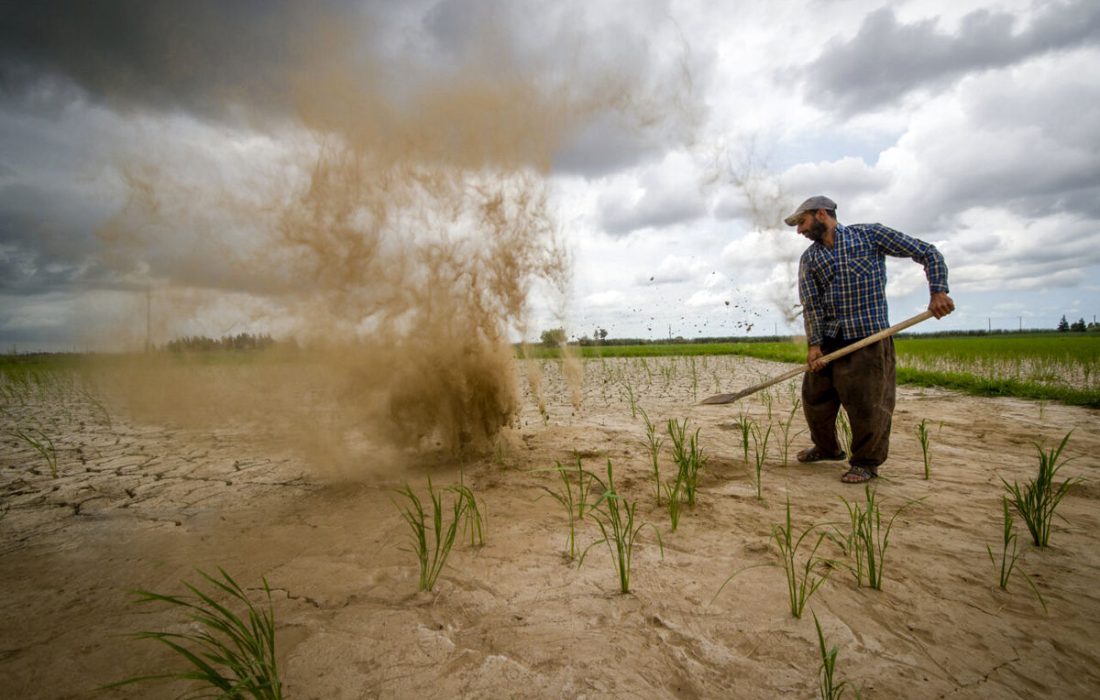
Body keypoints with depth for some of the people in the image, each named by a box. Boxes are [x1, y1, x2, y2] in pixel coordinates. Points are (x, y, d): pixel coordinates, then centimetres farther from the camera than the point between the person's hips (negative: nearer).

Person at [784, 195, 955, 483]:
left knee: (867, 403, -3)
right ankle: (827, 448, 33)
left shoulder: (871, 234, 2)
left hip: (869, 336, -4)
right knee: (814, 397, 9)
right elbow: (811, 303, 1)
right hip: (827, 338, 5)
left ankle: (866, 462, 17)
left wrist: (938, 291, -8)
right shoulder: (809, 258, 11)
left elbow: (927, 253, 4)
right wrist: (814, 344, -9)